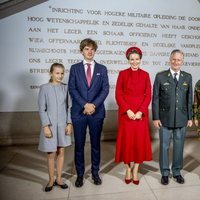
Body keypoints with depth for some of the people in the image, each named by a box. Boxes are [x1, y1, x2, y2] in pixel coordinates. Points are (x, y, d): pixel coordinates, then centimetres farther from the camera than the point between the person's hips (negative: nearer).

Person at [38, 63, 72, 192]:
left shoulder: (66, 87, 1)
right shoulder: (44, 88, -5)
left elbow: (68, 107, 3)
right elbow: (42, 109, -6)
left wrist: (69, 123, -2)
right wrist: (46, 126, -12)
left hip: (63, 125, 2)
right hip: (50, 125, -2)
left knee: (61, 152, 11)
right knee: (51, 154, 8)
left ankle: (59, 179, 28)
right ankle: (51, 180, 27)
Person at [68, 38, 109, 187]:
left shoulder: (102, 69, 8)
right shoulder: (75, 68, 6)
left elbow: (105, 89, -1)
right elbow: (72, 89, -3)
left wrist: (94, 105, -14)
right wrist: (85, 104, -14)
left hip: (97, 112, 1)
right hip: (79, 112, 0)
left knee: (96, 144, 11)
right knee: (79, 145, 8)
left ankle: (95, 172, 27)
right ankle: (80, 174, 24)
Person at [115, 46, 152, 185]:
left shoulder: (145, 75, 6)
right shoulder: (123, 74, 2)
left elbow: (148, 95, 1)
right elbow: (118, 94, -3)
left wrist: (140, 111, -12)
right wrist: (128, 110, -14)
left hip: (141, 113, 1)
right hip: (126, 112, -1)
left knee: (140, 140, 5)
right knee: (126, 140, 3)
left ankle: (135, 171, 21)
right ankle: (128, 170, 22)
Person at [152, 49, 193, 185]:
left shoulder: (187, 77, 6)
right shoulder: (160, 76, -2)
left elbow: (189, 98, 8)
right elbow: (155, 98, -3)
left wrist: (190, 117, 5)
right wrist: (155, 117, -7)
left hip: (181, 119, 2)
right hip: (165, 119, -2)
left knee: (179, 146, 12)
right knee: (164, 146, 8)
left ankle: (177, 172, 31)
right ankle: (165, 173, 25)